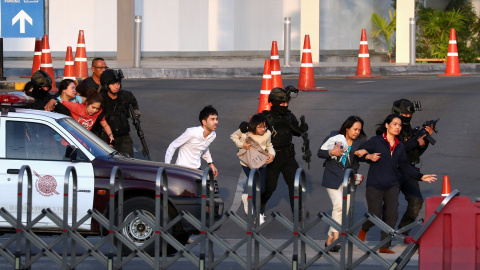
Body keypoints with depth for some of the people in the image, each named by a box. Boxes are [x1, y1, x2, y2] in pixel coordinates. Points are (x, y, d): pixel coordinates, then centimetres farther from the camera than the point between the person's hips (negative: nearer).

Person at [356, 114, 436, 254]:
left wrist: (420, 176, 6)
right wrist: (369, 156, -20)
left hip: (392, 185, 4)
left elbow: (405, 166, 15)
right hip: (375, 184, -4)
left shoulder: (400, 146, 10)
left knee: (392, 215, -11)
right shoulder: (375, 141, -3)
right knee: (375, 217, -3)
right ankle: (364, 229, 33)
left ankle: (385, 246, 0)